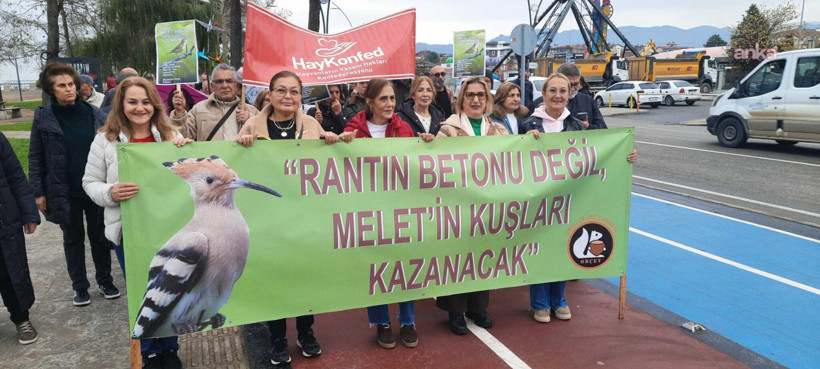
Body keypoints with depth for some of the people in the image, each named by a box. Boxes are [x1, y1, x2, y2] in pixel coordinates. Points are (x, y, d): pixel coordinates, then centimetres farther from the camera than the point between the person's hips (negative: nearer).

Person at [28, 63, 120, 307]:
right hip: (64, 191, -1)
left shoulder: (93, 113, -1)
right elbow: (35, 157, -1)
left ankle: (105, 281, 27)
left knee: (99, 235, 12)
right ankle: (80, 286, 24)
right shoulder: (43, 118, -4)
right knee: (73, 238, 12)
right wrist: (38, 192, -5)